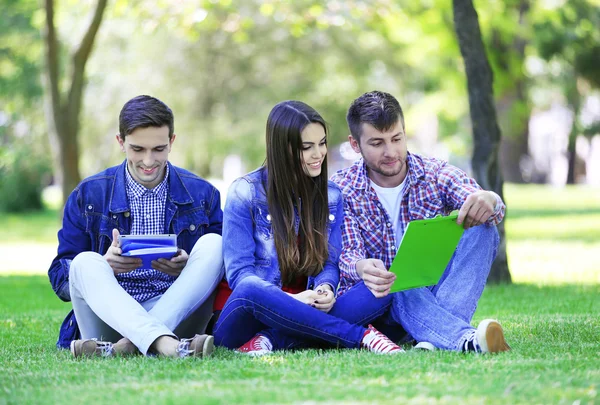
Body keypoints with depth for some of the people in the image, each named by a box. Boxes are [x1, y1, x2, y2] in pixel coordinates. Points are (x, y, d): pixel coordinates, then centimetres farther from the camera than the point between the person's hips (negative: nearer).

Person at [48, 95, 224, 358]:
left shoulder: (201, 194, 9)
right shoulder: (87, 195, 8)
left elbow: (222, 267, 8)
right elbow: (60, 278, 6)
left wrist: (189, 267, -15)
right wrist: (103, 266, -16)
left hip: (179, 315, 1)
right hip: (109, 315, -1)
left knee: (212, 244, -20)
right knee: (85, 262, -28)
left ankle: (125, 346, -35)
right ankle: (165, 344, -51)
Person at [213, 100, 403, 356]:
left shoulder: (331, 196, 11)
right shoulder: (244, 193, -4)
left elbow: (330, 263, 10)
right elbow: (239, 272, -8)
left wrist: (326, 288, -16)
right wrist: (290, 300, -25)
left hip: (302, 315, 4)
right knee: (251, 290, -39)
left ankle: (270, 340, -31)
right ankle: (361, 336, -31)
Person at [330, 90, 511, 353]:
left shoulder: (436, 174, -2)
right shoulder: (341, 190, -5)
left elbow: (486, 206, -19)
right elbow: (347, 255, -17)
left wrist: (489, 201, -47)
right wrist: (362, 268, -44)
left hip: (438, 291, 2)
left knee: (481, 229, -22)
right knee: (401, 287, -37)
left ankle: (440, 336, -42)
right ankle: (466, 339, -64)